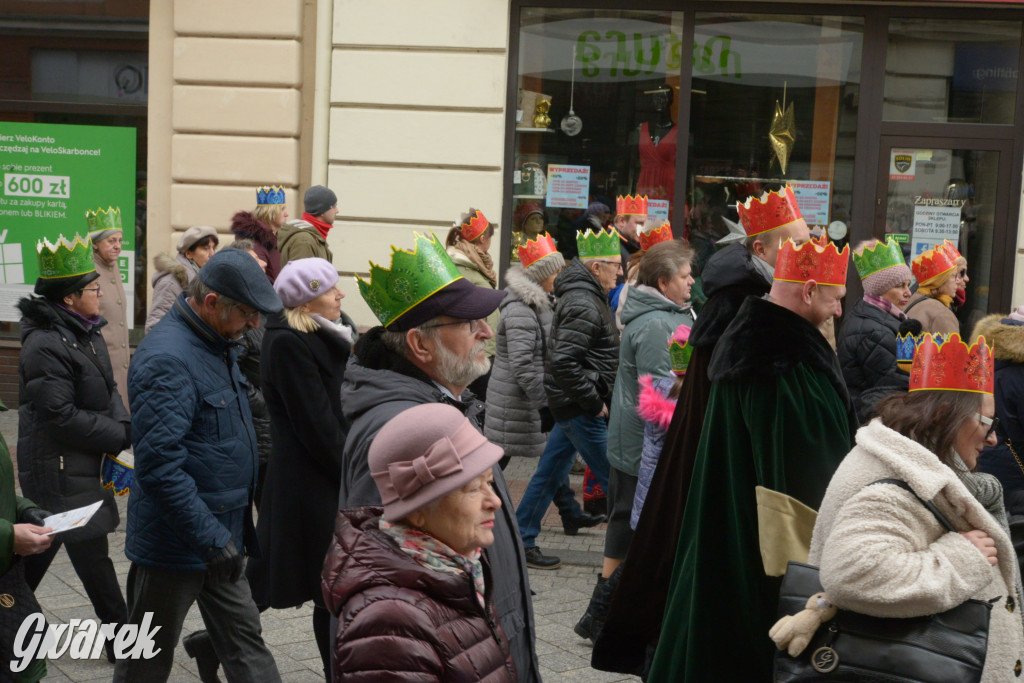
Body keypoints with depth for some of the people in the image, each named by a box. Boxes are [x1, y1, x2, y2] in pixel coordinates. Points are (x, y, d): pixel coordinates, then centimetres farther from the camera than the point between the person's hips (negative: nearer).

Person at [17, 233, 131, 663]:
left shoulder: (86, 333, 8)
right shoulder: (45, 346, -21)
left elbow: (107, 390, 14)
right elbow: (60, 415, -23)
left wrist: (122, 425, -5)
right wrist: (121, 437, -18)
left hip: (80, 465, 9)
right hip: (59, 469, -9)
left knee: (40, 549, 18)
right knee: (91, 553, 0)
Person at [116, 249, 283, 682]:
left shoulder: (218, 345, 8)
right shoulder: (167, 359, -24)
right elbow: (158, 464, -29)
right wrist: (211, 537, -26)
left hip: (219, 537, 9)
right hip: (174, 545, -9)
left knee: (245, 645, 13)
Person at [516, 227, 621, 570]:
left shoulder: (586, 297, 13)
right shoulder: (583, 305, -19)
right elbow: (563, 363, -27)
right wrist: (594, 403, -19)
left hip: (574, 405, 10)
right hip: (580, 409, -10)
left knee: (551, 471, 14)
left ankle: (521, 540, 22)